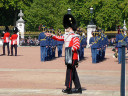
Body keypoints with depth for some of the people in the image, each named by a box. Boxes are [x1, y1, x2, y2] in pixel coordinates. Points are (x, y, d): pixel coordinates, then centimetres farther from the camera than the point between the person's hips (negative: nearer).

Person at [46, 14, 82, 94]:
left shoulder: (75, 37, -11)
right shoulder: (66, 36, 15)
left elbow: (77, 45, -20)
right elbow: (59, 38, 25)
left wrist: (71, 50, -30)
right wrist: (51, 35, 16)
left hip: (72, 57, -9)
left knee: (69, 72, -6)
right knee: (73, 72, 10)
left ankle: (68, 88, -1)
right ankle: (78, 88, 15)